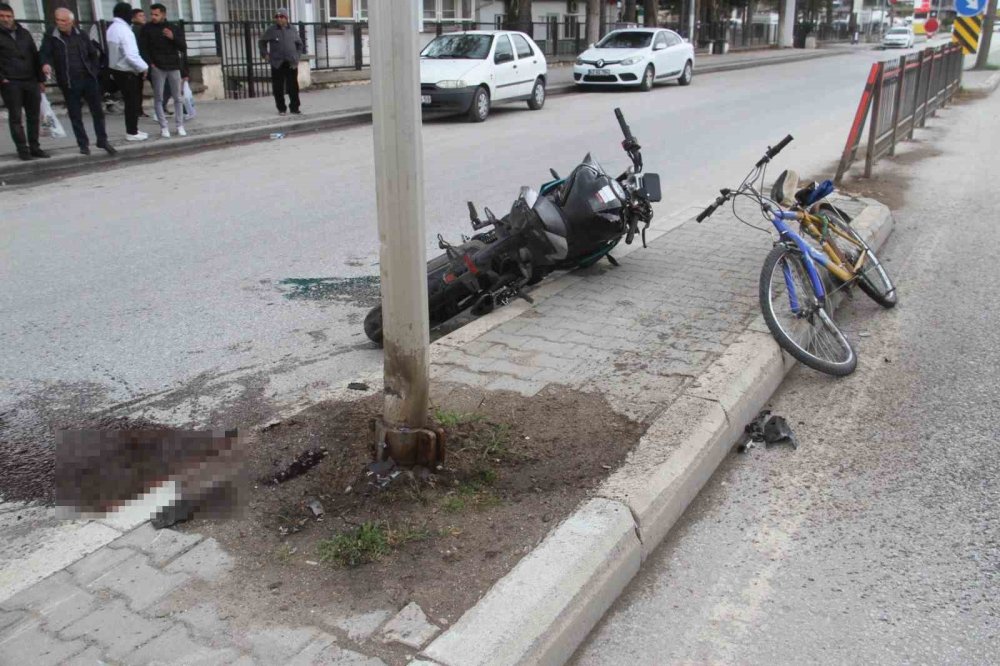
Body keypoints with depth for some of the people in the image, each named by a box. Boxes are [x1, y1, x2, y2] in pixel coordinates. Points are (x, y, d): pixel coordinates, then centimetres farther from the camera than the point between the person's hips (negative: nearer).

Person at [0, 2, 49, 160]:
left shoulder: (24, 33, 14)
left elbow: (35, 56, 16)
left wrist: (41, 79, 11)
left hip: (31, 81, 4)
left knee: (33, 116, 6)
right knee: (15, 117, -2)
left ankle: (34, 147, 14)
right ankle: (22, 149, 1)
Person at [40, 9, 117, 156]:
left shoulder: (82, 36, 8)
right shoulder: (51, 38, 0)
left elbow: (93, 54, 12)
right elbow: (45, 54, -8)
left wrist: (94, 71, 0)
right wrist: (46, 64, -30)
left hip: (88, 79, 2)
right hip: (69, 82, -2)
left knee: (97, 111, 5)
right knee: (75, 115, 3)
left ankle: (102, 140, 16)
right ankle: (83, 143, 12)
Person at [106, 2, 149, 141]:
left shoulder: (111, 28, 9)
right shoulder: (124, 30, -20)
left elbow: (115, 51, 12)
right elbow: (131, 55, -27)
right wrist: (143, 67, -16)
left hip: (117, 70, 9)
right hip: (127, 72, -9)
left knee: (130, 101, 17)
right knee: (132, 102, 1)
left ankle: (132, 129, 23)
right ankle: (132, 133, 6)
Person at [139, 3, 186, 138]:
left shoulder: (174, 28, 9)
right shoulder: (147, 28, 3)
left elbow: (183, 47, 3)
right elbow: (142, 47, 1)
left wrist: (173, 37, -14)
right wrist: (150, 63, -10)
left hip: (173, 67, 2)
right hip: (157, 67, -2)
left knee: (178, 98, 4)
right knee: (158, 98, -3)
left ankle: (180, 126, 11)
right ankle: (163, 127, 1)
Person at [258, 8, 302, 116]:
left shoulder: (293, 30, 7)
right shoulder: (271, 30, 2)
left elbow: (299, 44, 18)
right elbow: (262, 42, 13)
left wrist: (297, 56, 7)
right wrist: (265, 53, 2)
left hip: (291, 63, 1)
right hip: (277, 63, -1)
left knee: (293, 87, 2)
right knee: (278, 87, 0)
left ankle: (294, 107, 11)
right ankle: (281, 108, 9)